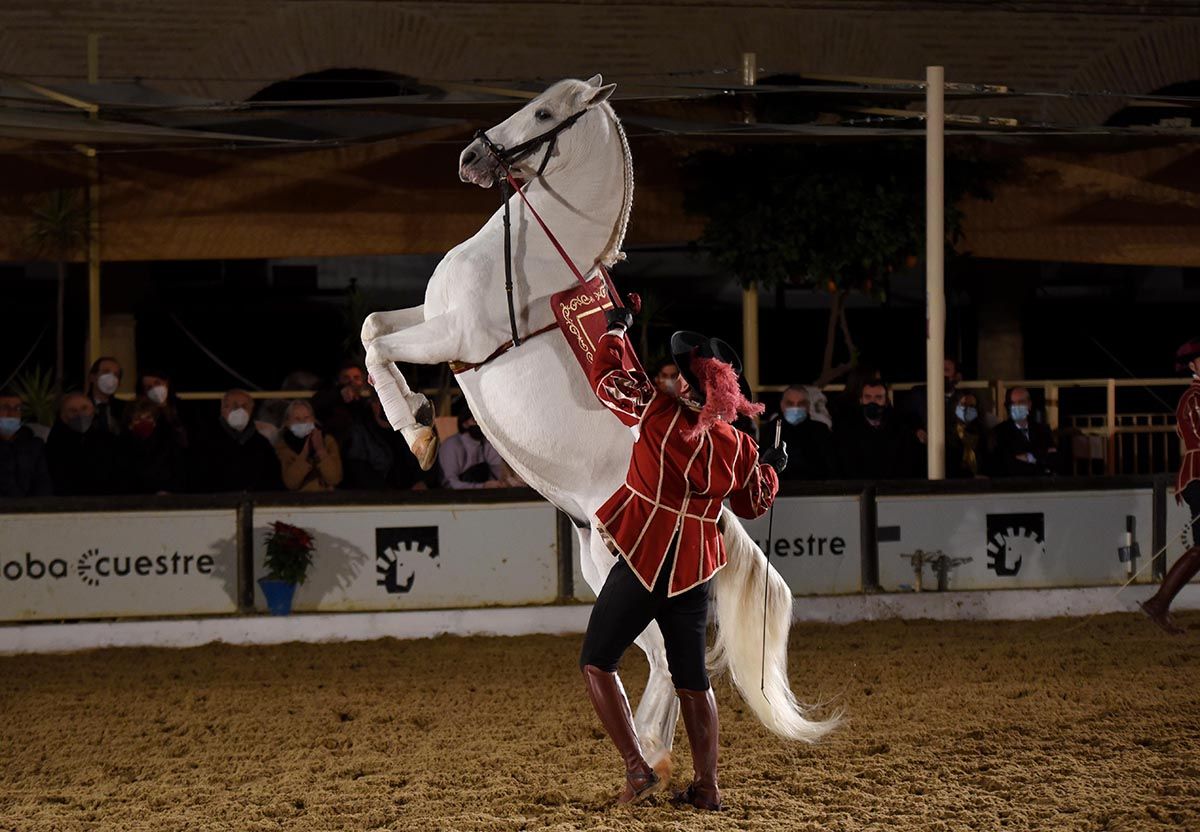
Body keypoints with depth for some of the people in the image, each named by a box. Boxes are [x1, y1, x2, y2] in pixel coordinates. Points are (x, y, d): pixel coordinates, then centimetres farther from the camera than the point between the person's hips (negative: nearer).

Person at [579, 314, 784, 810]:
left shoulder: (658, 413, -11)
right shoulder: (737, 447, 1)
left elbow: (605, 377, 2)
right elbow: (754, 504, 16)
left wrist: (615, 329, 18)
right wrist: (772, 469, 35)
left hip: (642, 560, -5)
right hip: (695, 569, 5)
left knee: (597, 663, 7)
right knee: (692, 678, 15)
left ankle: (637, 769, -4)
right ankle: (707, 787, 16)